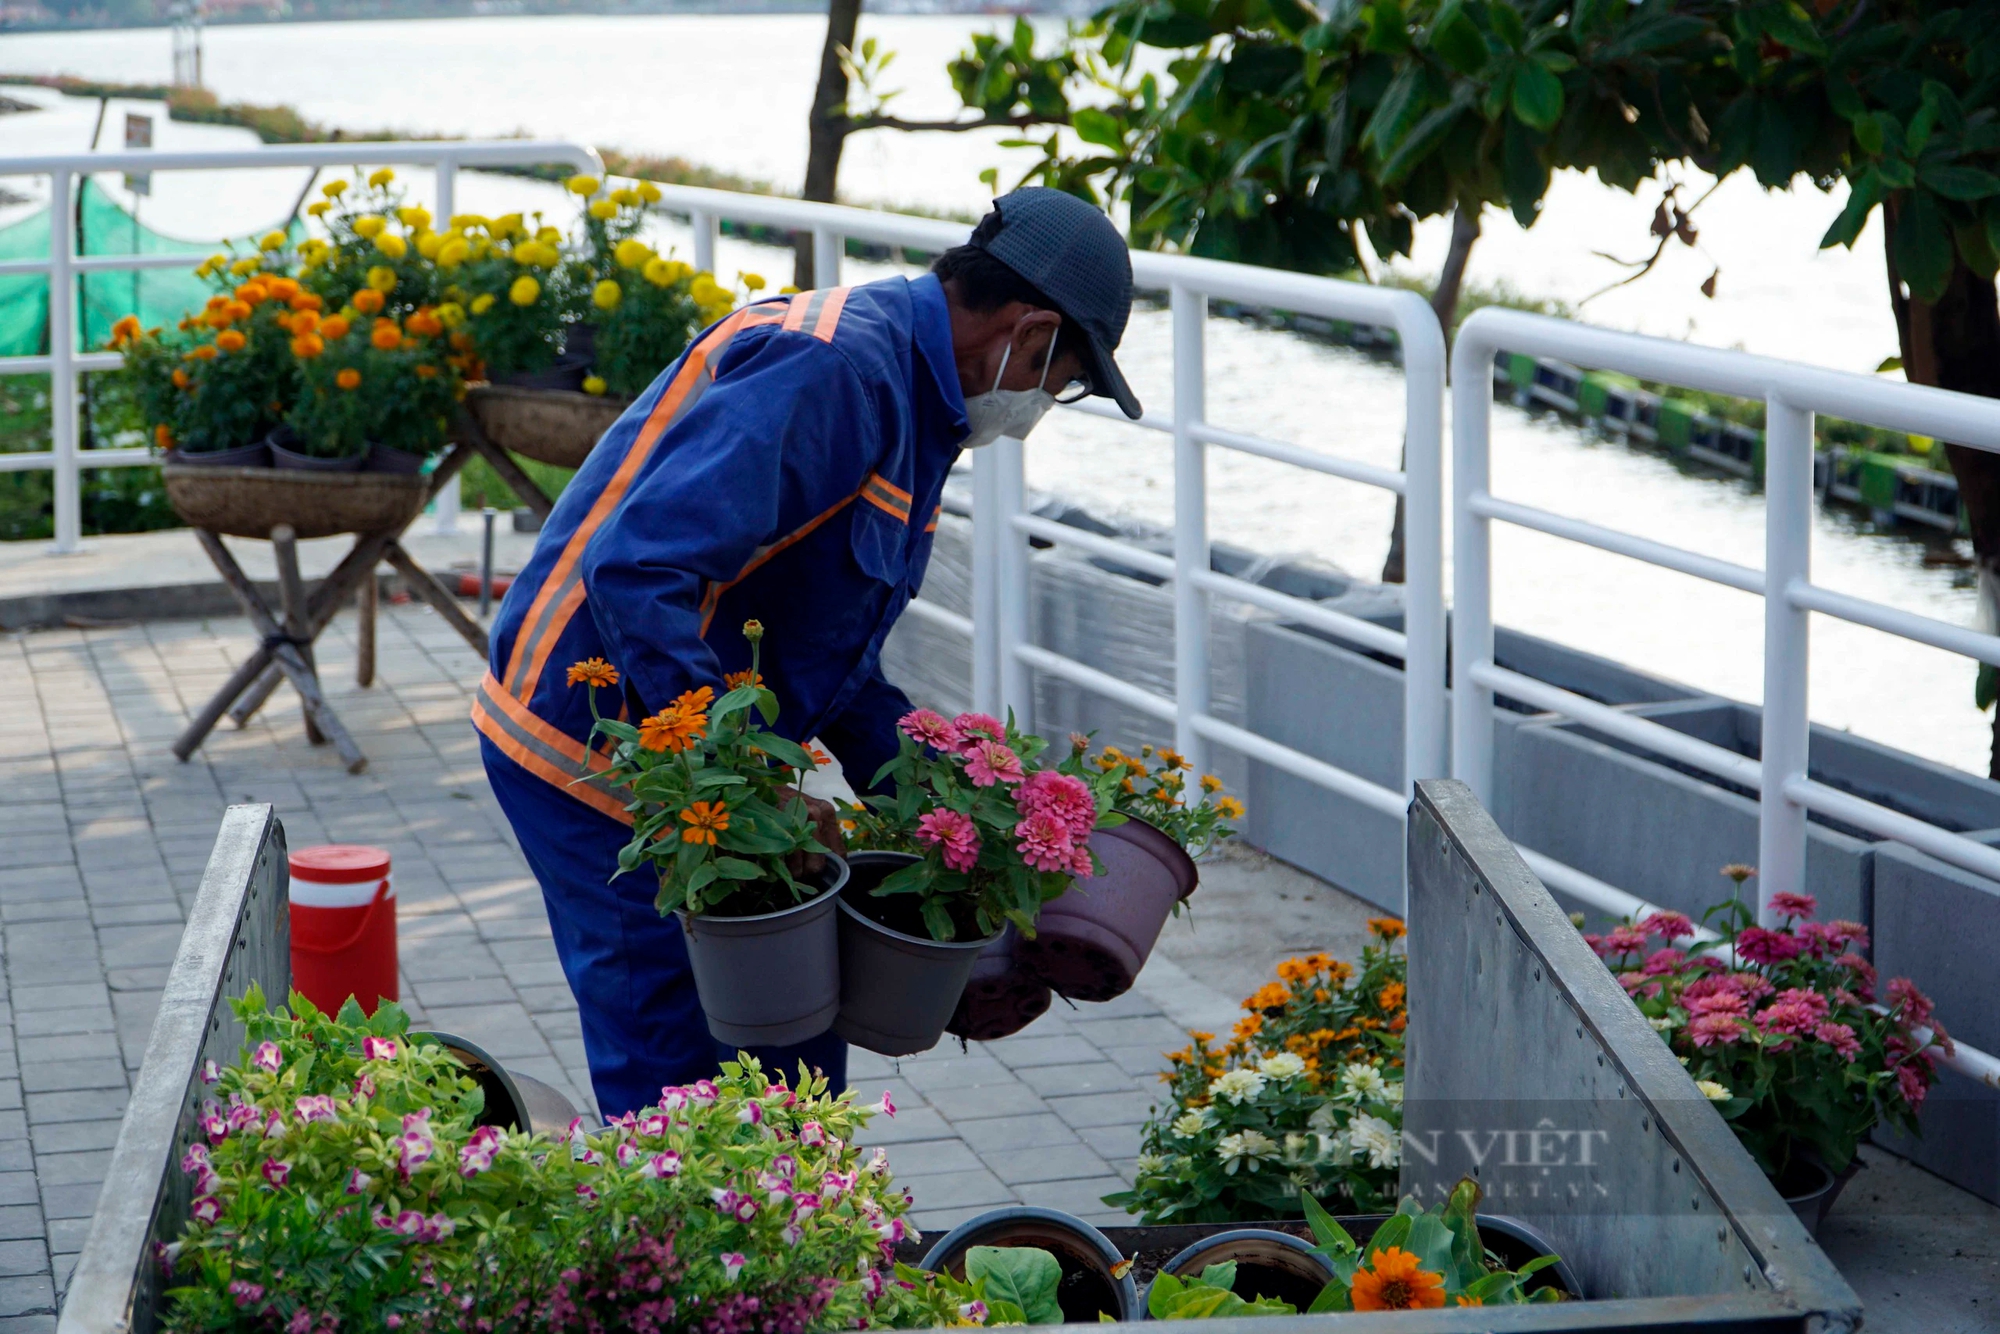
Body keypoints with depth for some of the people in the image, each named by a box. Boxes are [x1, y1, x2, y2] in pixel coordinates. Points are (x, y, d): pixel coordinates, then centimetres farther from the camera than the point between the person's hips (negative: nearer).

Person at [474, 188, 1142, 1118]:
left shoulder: (908, 393, 12)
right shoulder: (830, 370, -22)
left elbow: (832, 653, 21)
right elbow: (636, 572, -32)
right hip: (590, 753, -10)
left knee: (794, 1056, 14)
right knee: (676, 1074, -5)